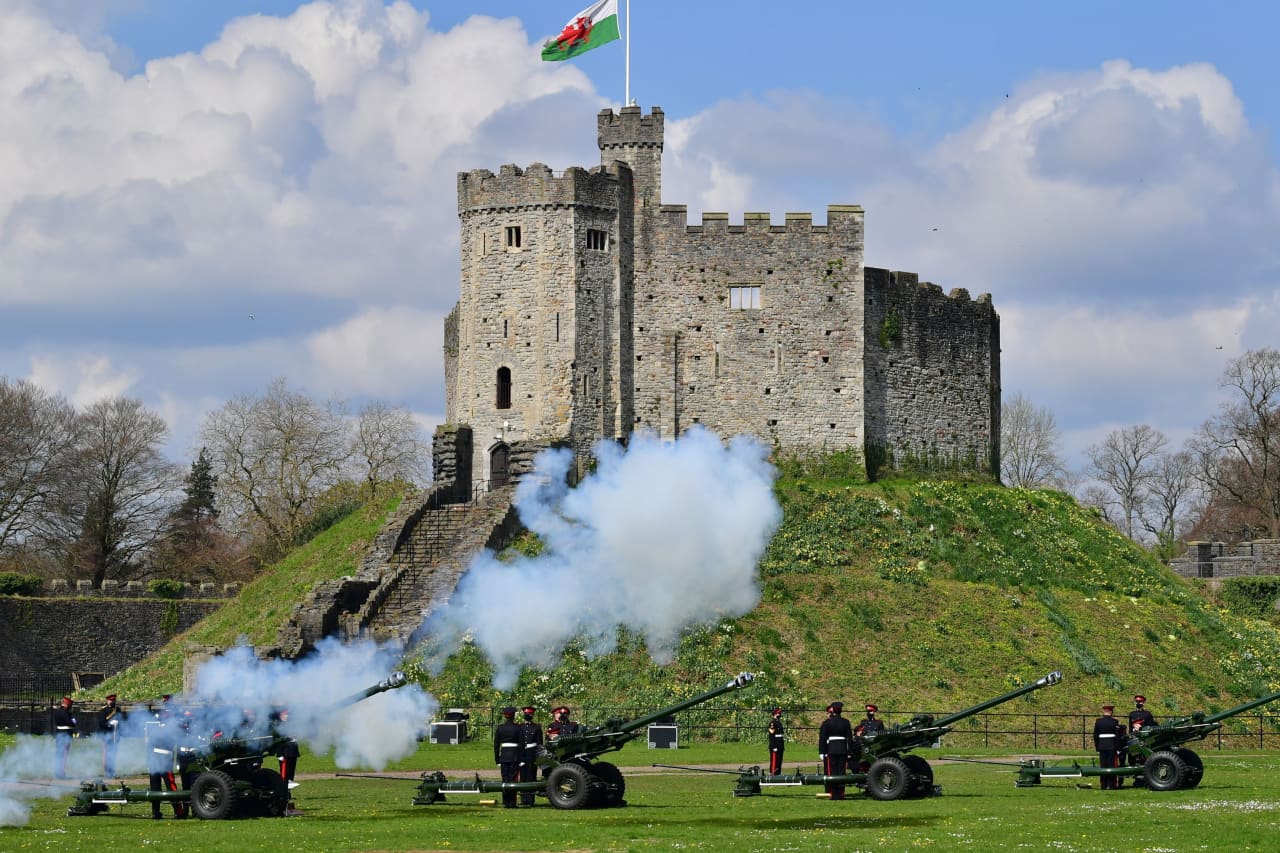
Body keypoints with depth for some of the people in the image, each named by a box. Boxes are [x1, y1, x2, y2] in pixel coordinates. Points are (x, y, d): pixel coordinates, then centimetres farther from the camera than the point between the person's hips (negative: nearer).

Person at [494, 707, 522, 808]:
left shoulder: (499, 728, 1)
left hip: (504, 755, 2)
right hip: (515, 755, -2)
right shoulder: (517, 728, -4)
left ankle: (506, 803, 5)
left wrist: (497, 760, 10)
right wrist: (521, 760, 1)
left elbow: (496, 745, 4)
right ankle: (512, 803, 0)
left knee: (505, 780, 6)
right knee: (513, 780, 2)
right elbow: (521, 744, -4)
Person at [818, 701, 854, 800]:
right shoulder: (845, 722, 5)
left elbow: (822, 738, -3)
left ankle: (833, 794, -3)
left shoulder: (827, 723, -2)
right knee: (841, 772, 5)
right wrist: (849, 752, 10)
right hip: (843, 750, 2)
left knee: (832, 773, 0)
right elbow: (850, 738, 6)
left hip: (831, 750, -2)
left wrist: (821, 752, 0)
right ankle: (840, 794, 6)